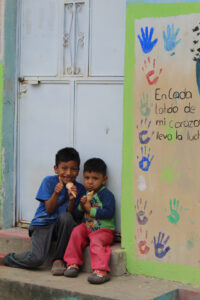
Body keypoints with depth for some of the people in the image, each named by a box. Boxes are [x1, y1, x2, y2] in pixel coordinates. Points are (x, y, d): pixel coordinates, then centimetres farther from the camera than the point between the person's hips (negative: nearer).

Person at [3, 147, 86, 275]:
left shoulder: (79, 189, 1)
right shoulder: (49, 181, -5)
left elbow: (73, 216, -5)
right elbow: (49, 210, -10)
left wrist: (72, 200, -23)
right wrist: (56, 193, -26)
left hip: (61, 226, 2)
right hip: (43, 224, -2)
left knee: (66, 217, -35)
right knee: (37, 259, -25)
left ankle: (59, 259, -17)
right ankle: (6, 259, 8)